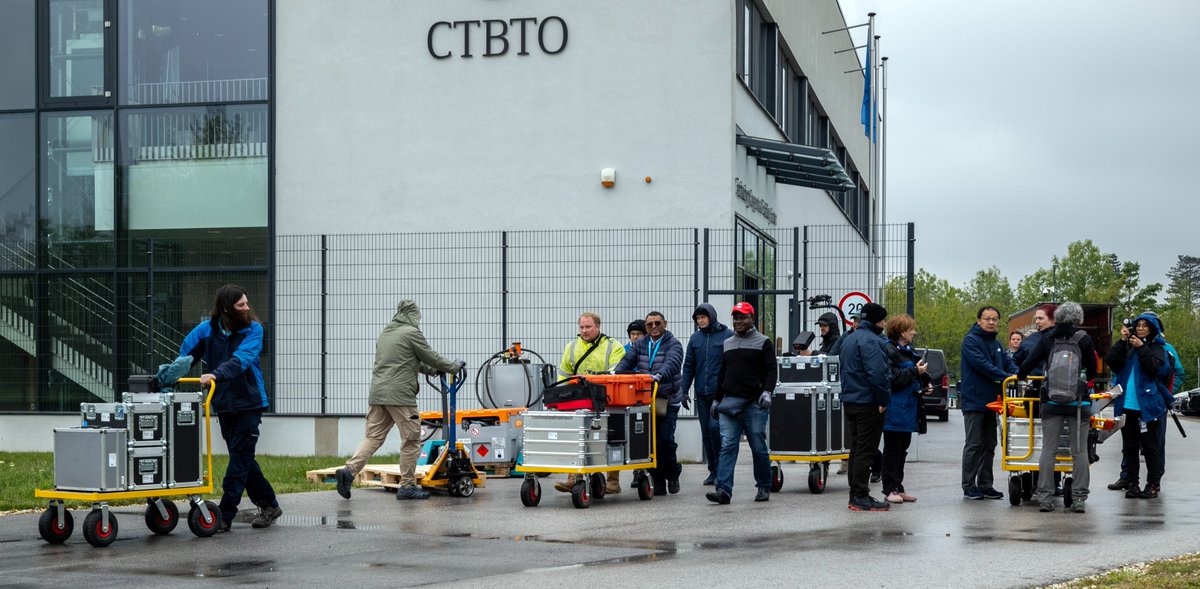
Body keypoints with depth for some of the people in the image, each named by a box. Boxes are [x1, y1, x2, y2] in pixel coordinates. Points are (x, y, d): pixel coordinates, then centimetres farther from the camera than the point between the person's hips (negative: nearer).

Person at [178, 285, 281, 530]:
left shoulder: (254, 330, -9)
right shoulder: (206, 330, 0)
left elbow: (241, 359, -25)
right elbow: (184, 357, 1)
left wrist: (217, 374, -41)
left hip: (249, 402, -4)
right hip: (224, 404, 4)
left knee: (240, 456, -7)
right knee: (242, 457, 12)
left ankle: (225, 515, -6)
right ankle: (269, 505, 26)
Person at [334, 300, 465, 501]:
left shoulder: (384, 333, 20)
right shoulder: (411, 333, -6)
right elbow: (431, 358, 1)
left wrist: (433, 370, 37)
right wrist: (455, 366, 17)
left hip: (377, 394, 8)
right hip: (399, 395, -8)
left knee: (373, 437, 8)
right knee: (412, 439, 2)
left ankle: (349, 470, -11)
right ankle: (407, 486, 5)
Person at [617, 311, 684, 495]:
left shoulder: (673, 344, -2)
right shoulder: (640, 345, 14)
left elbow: (672, 363, -21)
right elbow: (627, 361, 2)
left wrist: (659, 375, -42)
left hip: (668, 400, -4)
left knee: (665, 439, -13)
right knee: (651, 440, 2)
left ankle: (672, 475, 10)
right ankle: (659, 482, 10)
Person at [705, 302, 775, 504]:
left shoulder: (763, 342, 4)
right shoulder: (727, 344, 18)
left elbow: (771, 370, -3)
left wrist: (767, 391, -19)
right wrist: (717, 400, 23)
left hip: (754, 403, -4)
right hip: (730, 402, 4)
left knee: (758, 447, 2)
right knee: (727, 446, -7)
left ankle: (764, 488, 15)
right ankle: (724, 490, -13)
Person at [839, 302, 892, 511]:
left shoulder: (848, 339, 17)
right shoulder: (871, 341, -15)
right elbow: (877, 374, -24)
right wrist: (884, 400, -16)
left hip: (850, 400, 10)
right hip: (868, 403, -10)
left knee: (856, 450, 14)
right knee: (865, 451, -7)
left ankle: (855, 495, 17)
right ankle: (861, 497, -7)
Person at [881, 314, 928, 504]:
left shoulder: (907, 351, 17)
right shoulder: (889, 351, -13)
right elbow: (893, 378, -22)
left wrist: (924, 385, 12)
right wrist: (916, 371, -19)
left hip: (908, 409, 9)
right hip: (895, 409, -9)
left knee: (902, 448, 12)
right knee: (892, 449, -3)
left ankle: (898, 487, 18)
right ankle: (889, 490, 1)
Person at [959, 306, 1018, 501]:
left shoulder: (996, 345, 17)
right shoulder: (971, 340, -9)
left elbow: (1008, 364, 13)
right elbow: (982, 365, -20)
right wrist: (1007, 377, -23)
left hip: (990, 401, 8)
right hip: (974, 401, -8)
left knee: (989, 445, 11)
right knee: (973, 445, -4)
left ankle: (985, 485, 17)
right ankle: (968, 487, 1)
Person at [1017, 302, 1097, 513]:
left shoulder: (1047, 339, 3)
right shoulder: (1084, 339, -1)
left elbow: (1030, 363, 4)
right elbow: (1092, 371, 6)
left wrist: (1020, 377, 24)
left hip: (1051, 401, 1)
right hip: (1078, 401, -1)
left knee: (1048, 449, 4)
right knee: (1079, 451, 3)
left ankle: (1045, 497, 0)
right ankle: (1078, 498, -1)